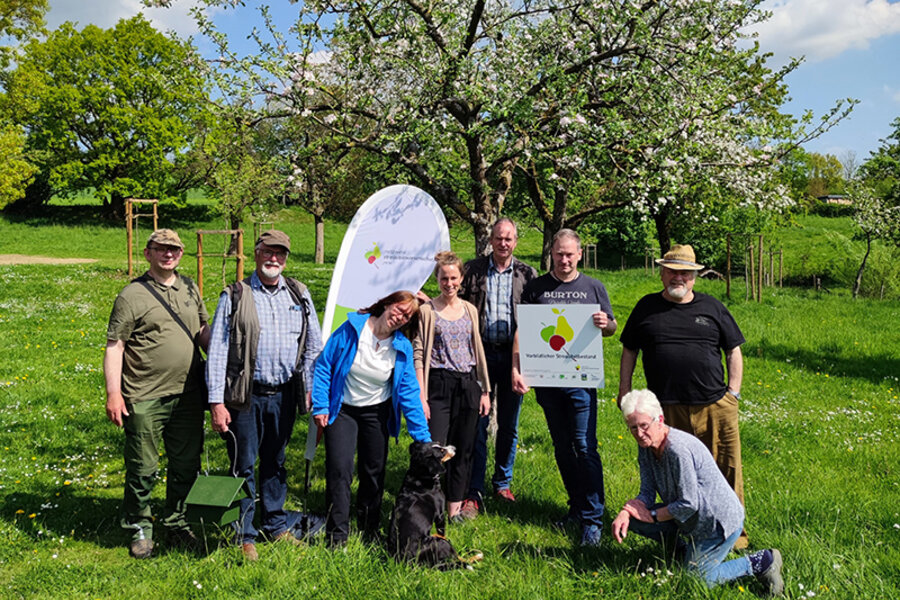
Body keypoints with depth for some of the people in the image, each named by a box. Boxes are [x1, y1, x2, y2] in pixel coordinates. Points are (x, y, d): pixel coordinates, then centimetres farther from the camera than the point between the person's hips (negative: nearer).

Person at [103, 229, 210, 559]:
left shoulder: (189, 288, 11)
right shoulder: (132, 295, -6)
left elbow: (203, 333, 20)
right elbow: (114, 347, -7)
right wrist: (113, 393, -13)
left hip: (187, 396, 5)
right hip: (145, 399, -5)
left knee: (186, 466, 13)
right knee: (142, 469, 5)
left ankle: (177, 523, 30)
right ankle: (140, 528, 24)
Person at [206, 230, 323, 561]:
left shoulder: (299, 294, 7)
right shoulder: (235, 296, -2)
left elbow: (314, 345, 12)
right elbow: (217, 351, -4)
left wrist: (312, 389, 7)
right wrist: (216, 402, -9)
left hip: (284, 395, 3)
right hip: (246, 396, -3)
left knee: (276, 462, 16)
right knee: (243, 465, 4)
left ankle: (276, 525, 31)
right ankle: (244, 535, 17)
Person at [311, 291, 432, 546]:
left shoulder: (402, 348, -9)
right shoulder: (352, 328, -15)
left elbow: (409, 392, -7)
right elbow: (324, 365, -9)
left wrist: (424, 438, -9)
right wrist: (320, 406, -12)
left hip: (377, 413, 3)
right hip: (341, 410, -2)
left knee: (374, 472, 11)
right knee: (339, 470, -10)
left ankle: (369, 530, 31)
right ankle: (337, 535, 3)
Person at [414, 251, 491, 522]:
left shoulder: (470, 310, 11)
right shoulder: (427, 310, -2)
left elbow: (478, 351, 14)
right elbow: (418, 354, -5)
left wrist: (485, 390, 10)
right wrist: (421, 396, -12)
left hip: (468, 385, 4)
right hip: (439, 385, -4)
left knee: (463, 449, 8)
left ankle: (455, 507, 19)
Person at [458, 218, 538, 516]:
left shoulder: (527, 274, 6)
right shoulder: (473, 270, 4)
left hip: (513, 356, 1)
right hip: (480, 354, -1)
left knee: (509, 426, 10)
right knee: (477, 424, -1)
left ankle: (502, 483, 26)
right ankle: (474, 492, 7)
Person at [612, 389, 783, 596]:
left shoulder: (678, 449, -31)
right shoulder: (645, 446, -5)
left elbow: (688, 504, -26)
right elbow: (647, 493, -3)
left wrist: (652, 516, -15)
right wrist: (625, 512, -21)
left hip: (719, 521, -8)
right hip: (693, 518, 8)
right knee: (631, 520, -2)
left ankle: (760, 562, 8)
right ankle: (685, 549, 18)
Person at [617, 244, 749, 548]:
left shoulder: (712, 307, 9)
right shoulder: (647, 307, 9)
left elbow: (733, 351, 14)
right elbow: (629, 351, 14)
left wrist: (733, 392, 5)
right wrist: (625, 392, 7)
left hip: (715, 407, 0)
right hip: (666, 409, 0)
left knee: (726, 470, 4)